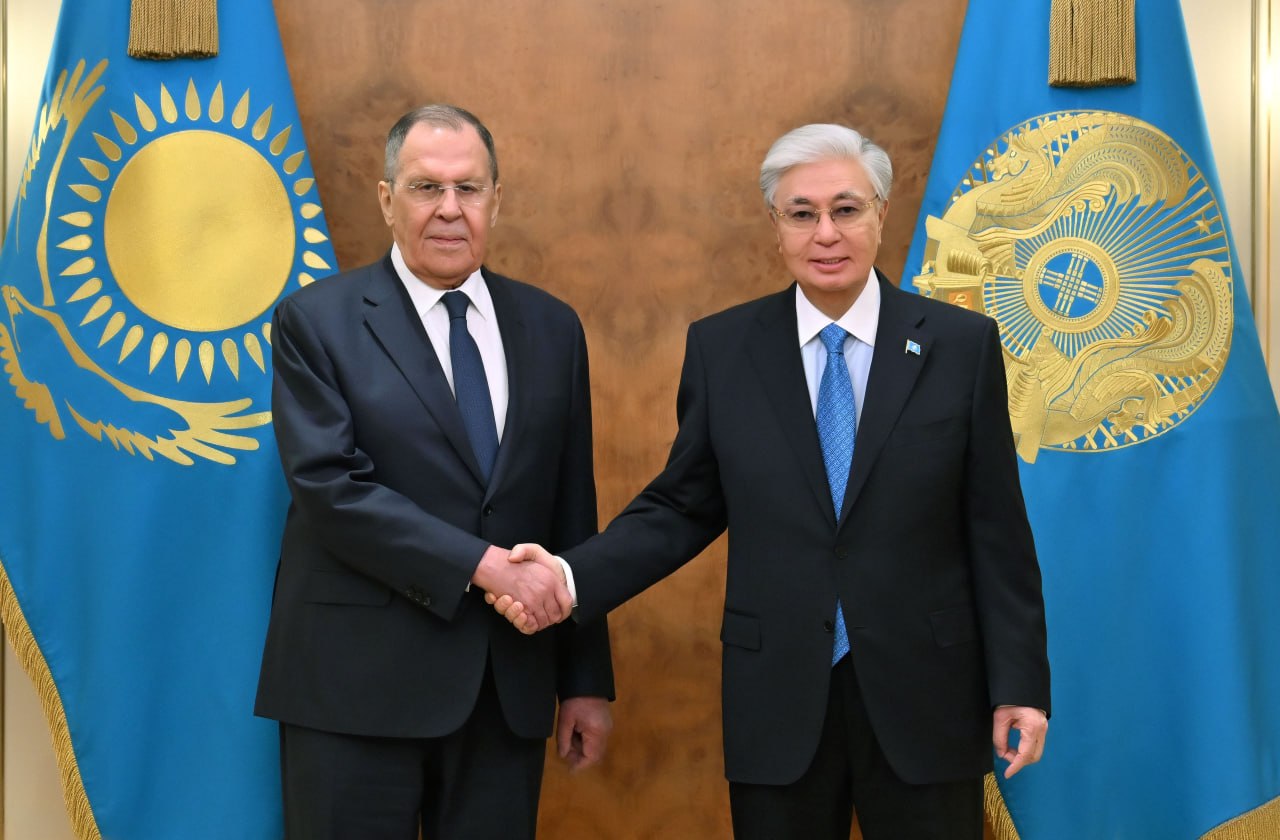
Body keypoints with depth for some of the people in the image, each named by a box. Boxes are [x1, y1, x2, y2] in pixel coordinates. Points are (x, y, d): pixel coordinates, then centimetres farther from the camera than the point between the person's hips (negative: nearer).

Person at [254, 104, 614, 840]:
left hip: (509, 687, 4)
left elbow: (572, 511, 10)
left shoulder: (551, 328, 9)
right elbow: (330, 486, -14)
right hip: (358, 682, -3)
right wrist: (482, 566, -19)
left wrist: (587, 678, 9)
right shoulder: (317, 321, -3)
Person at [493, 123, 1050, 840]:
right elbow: (683, 508, 4)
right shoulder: (721, 348, 1)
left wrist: (1019, 683, -2)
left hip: (925, 699, 0)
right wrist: (573, 577, -10)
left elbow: (996, 530, -1)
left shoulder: (963, 344, -2)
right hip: (776, 703, 1)